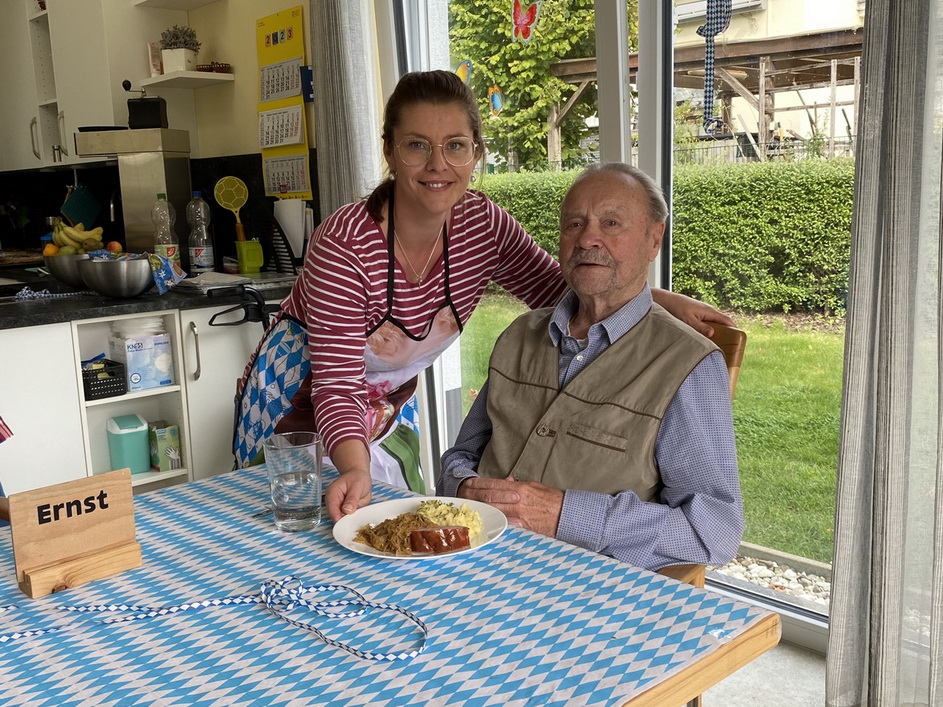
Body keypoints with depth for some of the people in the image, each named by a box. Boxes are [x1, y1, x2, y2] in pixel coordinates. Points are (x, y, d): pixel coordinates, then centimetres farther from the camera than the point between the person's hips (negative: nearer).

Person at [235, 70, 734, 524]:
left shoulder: (484, 225, -16)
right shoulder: (343, 245, -31)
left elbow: (560, 289, -4)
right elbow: (337, 386, -32)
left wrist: (664, 300, -18)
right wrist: (356, 471, -51)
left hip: (391, 413, 5)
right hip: (300, 411, -4)